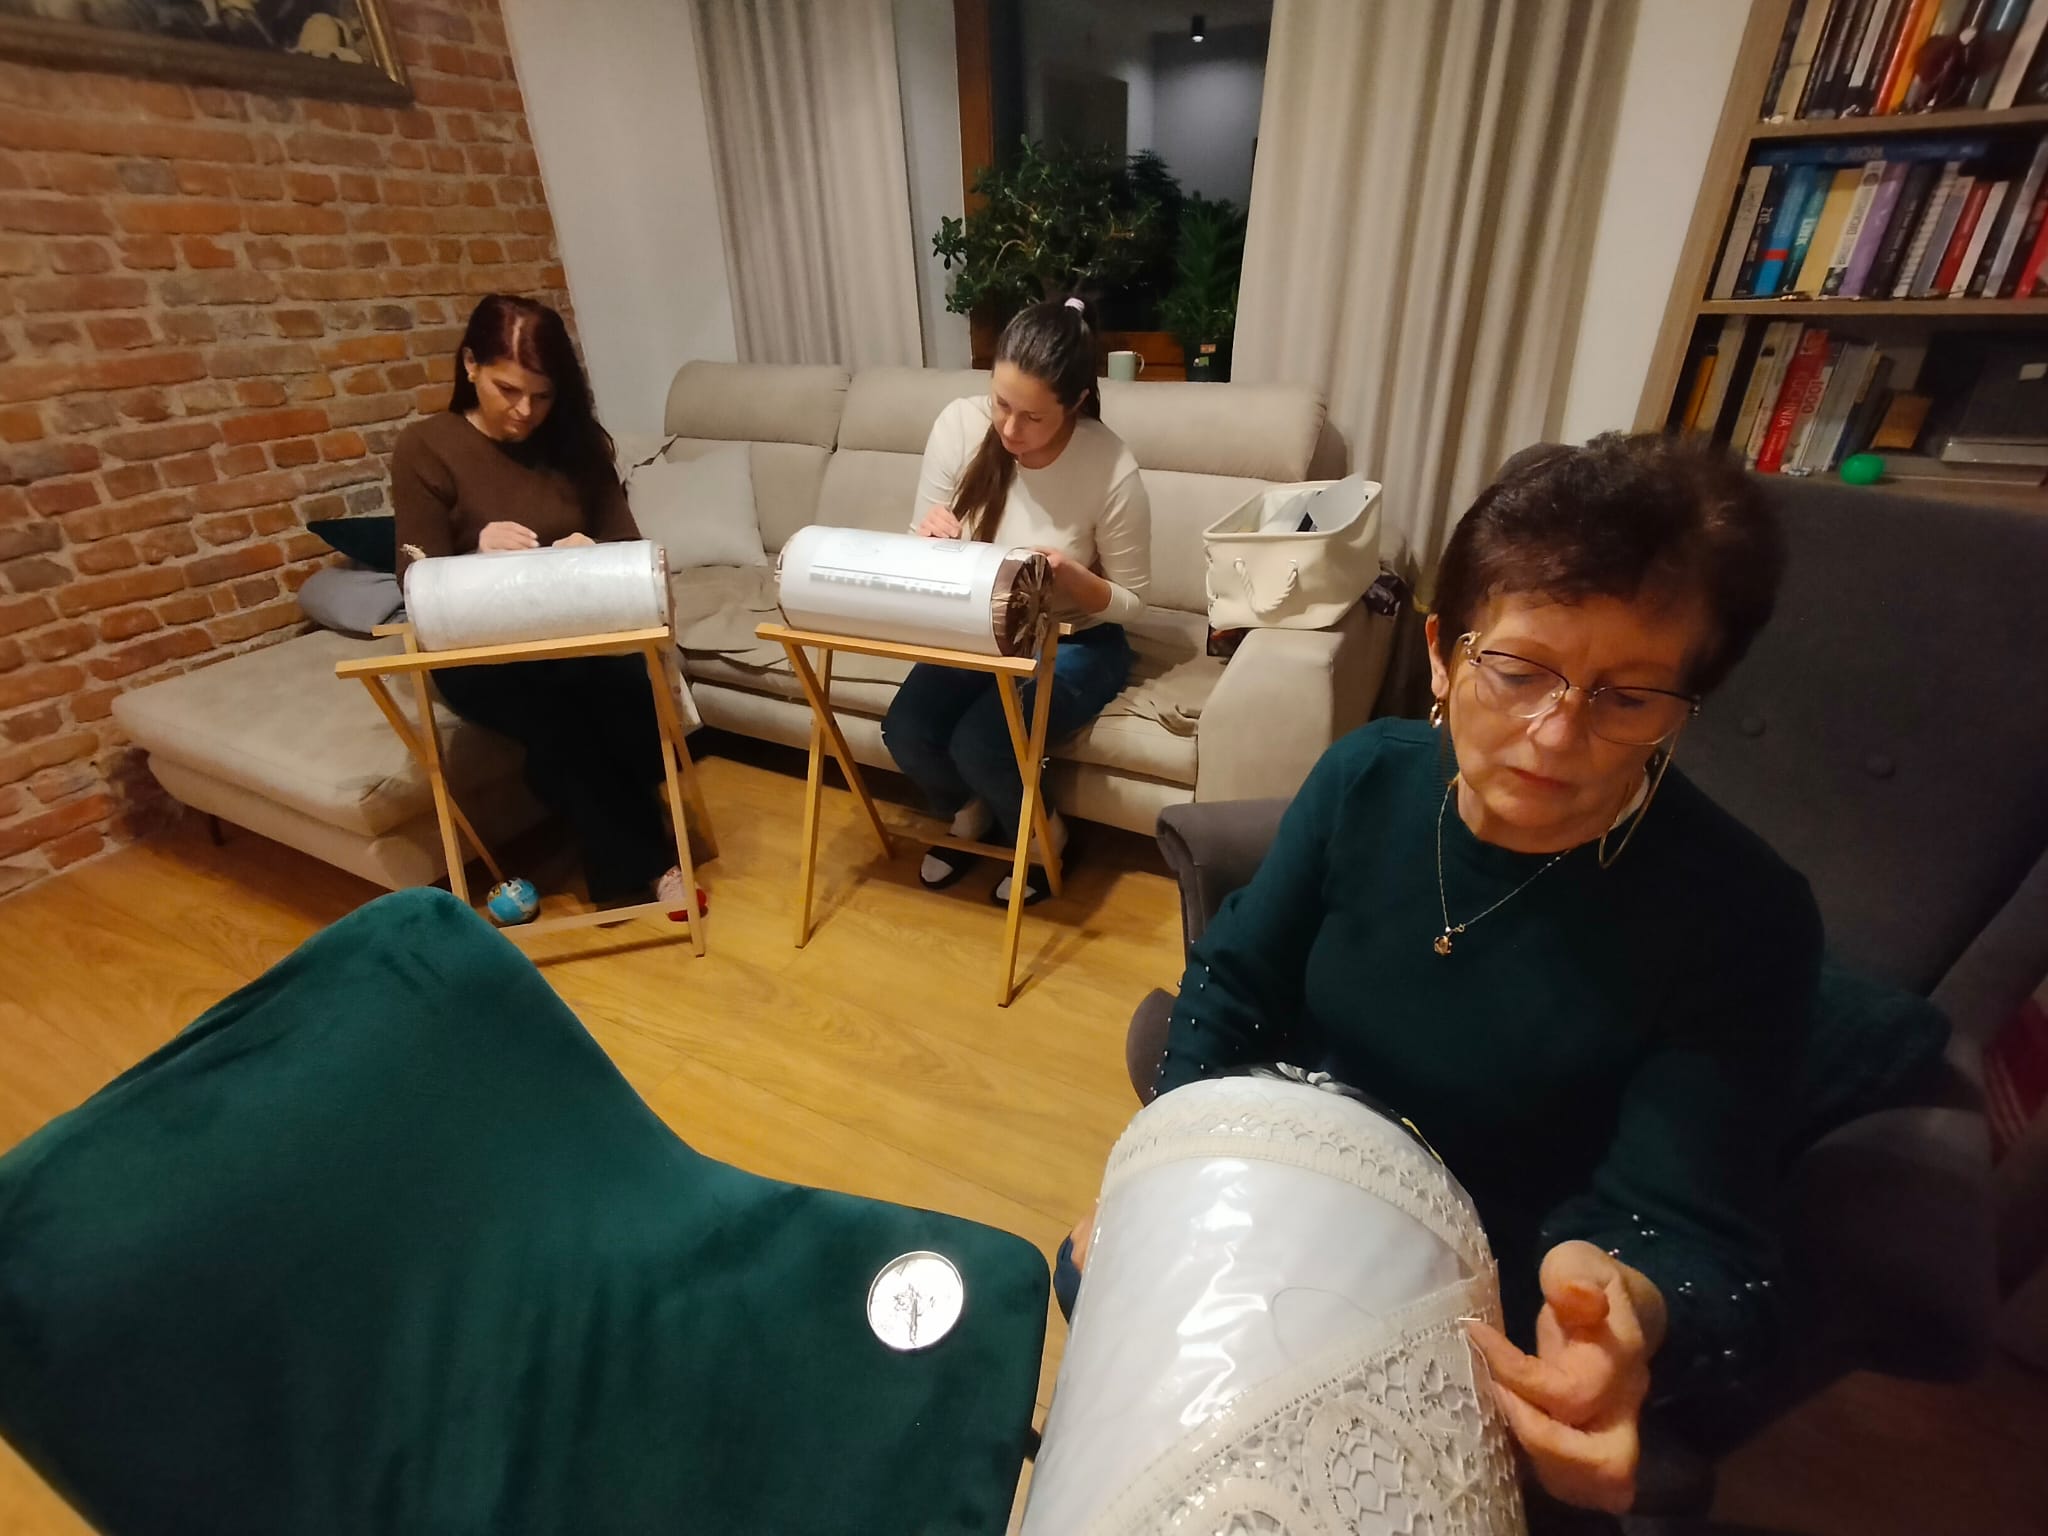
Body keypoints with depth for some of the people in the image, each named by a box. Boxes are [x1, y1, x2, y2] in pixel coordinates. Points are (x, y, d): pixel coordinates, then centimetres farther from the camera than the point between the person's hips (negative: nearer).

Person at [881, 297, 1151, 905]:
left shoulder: (1111, 470, -23)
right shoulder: (959, 424, -14)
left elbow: (1129, 603, -12)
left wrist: (1070, 577, -32)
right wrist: (930, 538, -28)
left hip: (1077, 642, -3)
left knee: (979, 745, -26)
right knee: (905, 731, -18)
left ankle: (1040, 834, 9)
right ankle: (971, 814, 16)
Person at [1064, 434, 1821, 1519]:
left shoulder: (1744, 922, -23)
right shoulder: (1367, 777, -16)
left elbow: (1691, 1227, -22)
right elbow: (1235, 983, -7)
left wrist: (1630, 1312, -46)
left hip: (1494, 1291, -2)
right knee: (1097, 1274, 4)